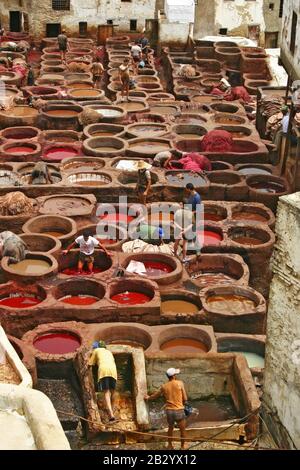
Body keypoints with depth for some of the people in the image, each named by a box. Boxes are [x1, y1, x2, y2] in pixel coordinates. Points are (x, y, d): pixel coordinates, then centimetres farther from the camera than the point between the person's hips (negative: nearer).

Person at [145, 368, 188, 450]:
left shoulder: (164, 386, 4)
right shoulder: (180, 383, -6)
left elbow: (155, 395, 22)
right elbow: (185, 398, -3)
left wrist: (148, 397, 42)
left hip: (169, 411, 4)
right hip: (179, 410, -4)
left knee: (170, 428, 25)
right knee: (182, 430, 14)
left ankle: (170, 445, 34)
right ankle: (183, 446, 23)